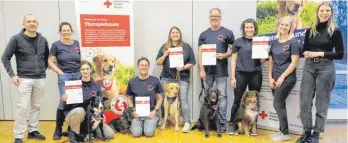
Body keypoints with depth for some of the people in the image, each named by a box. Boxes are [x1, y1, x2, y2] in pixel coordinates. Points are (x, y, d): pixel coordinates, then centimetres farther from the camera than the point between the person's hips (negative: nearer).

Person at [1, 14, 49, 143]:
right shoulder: (17, 39, -4)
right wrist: (12, 75, -9)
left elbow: (47, 57, 22)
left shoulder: (43, 40, 7)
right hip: (24, 79, -4)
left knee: (36, 106, 11)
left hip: (40, 79, 4)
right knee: (23, 107, -4)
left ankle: (33, 130, 24)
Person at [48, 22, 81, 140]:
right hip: (64, 76, -3)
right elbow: (50, 62, -2)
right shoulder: (56, 45, -1)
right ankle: (58, 129, 7)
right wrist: (61, 73, -10)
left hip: (78, 75, 4)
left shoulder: (77, 44, 9)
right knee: (64, 101, -8)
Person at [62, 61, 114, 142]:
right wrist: (65, 100, -26)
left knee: (110, 134, -10)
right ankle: (73, 133, -12)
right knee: (79, 110, -40)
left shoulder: (96, 86, 1)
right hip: (75, 114, -2)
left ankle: (88, 131, 9)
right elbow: (67, 107, -5)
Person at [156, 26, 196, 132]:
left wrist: (183, 67, -13)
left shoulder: (186, 47, 6)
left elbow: (192, 62, 4)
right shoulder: (164, 47, 10)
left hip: (182, 78, -2)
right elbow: (158, 62, 8)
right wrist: (165, 55, -9)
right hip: (167, 77, 2)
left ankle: (187, 123, 1)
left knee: (183, 100, -6)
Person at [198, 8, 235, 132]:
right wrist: (201, 69, -3)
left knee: (222, 96, 0)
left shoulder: (227, 33, 2)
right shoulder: (203, 34, 10)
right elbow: (200, 53, 6)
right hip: (207, 70, 3)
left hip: (221, 71, -2)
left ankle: (222, 122, 8)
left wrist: (224, 55, -16)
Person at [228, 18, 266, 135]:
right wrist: (232, 77, -3)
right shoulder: (238, 42, 3)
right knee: (237, 101, 0)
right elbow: (233, 60, 2)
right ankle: (232, 124, 13)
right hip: (241, 75, -2)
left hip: (256, 75, 2)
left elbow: (262, 61, 10)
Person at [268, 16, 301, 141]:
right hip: (275, 79, 6)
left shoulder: (293, 42, -7)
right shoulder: (275, 42, 10)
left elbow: (294, 62, -13)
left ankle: (285, 133, 8)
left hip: (287, 78, -6)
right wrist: (270, 77, 1)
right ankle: (282, 131, 21)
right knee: (280, 105, 11)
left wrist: (282, 77, -15)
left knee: (277, 105, -6)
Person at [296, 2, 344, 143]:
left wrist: (320, 53, -13)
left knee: (321, 103, 3)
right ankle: (307, 132, 18)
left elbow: (340, 54, -4)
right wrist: (307, 53, -7)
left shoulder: (335, 31, 0)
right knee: (304, 101, 3)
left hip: (326, 68, -3)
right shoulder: (310, 30, 10)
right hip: (309, 67, 4)